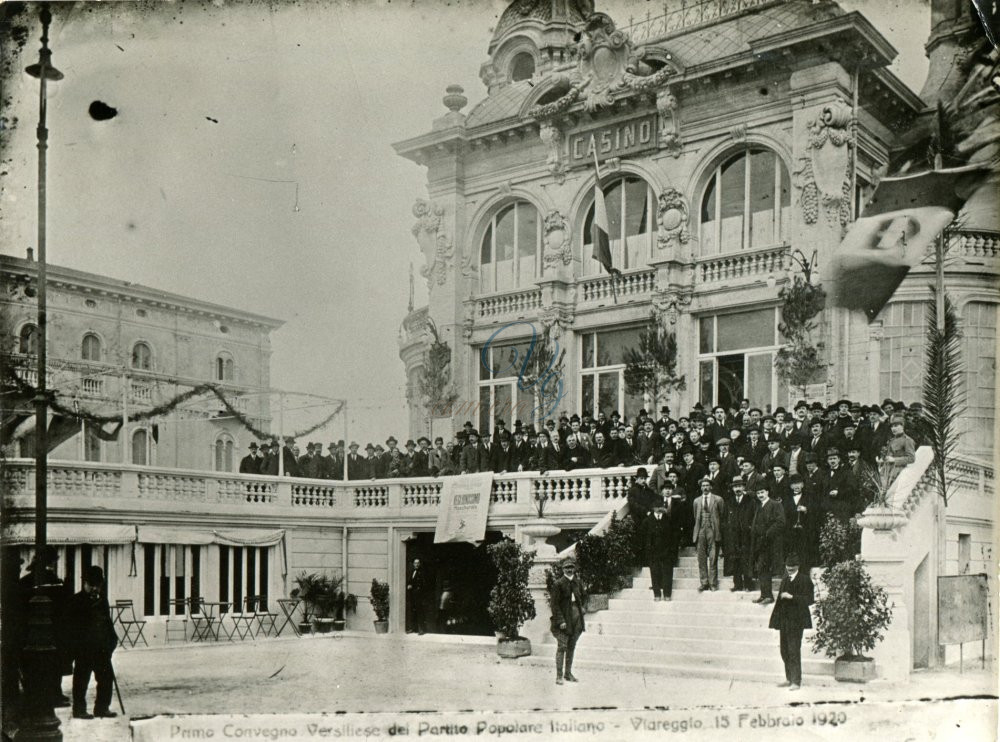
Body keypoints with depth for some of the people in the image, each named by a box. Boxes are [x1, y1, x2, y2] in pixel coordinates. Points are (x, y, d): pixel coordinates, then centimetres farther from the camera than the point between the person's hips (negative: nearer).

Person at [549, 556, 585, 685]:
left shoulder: (578, 583, 8)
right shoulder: (558, 584, -9)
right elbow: (554, 604, -12)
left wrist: (581, 608, 11)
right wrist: (560, 621, -17)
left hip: (576, 619, 6)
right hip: (563, 619, -6)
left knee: (571, 647, 11)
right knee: (562, 646, -7)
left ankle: (568, 673, 21)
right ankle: (559, 675, -4)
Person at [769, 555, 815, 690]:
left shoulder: (804, 580, -8)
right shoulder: (785, 579, 12)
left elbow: (809, 599, -13)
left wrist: (791, 597, -20)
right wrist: (777, 620, 16)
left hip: (796, 620, -7)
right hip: (784, 619, 7)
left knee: (794, 651, -7)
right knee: (785, 651, 12)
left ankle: (796, 681, -1)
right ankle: (789, 679, 23)